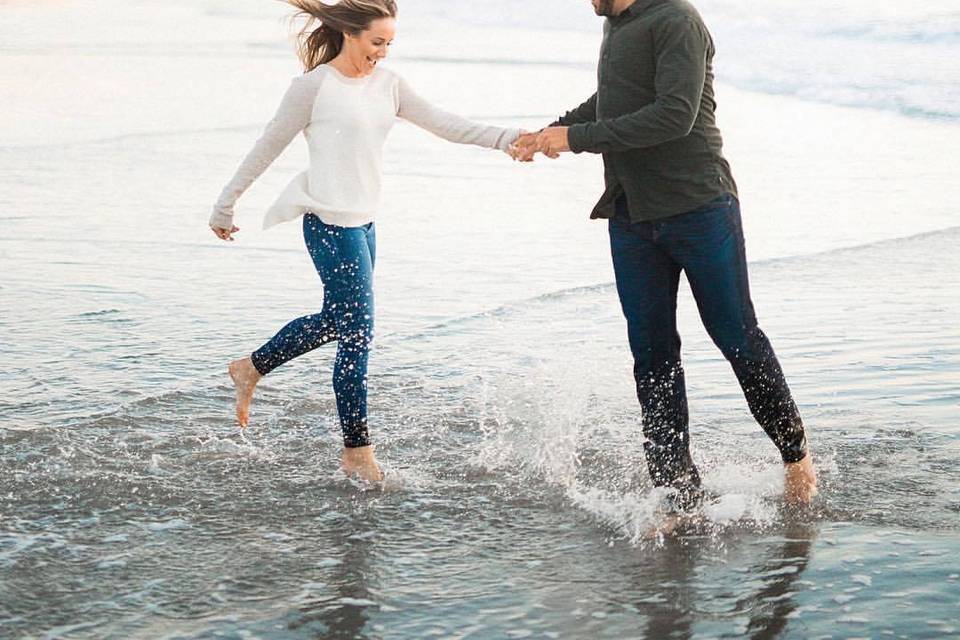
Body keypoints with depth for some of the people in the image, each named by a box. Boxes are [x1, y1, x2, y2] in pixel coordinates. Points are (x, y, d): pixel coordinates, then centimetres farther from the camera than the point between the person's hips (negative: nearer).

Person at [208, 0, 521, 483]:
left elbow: (447, 126, 5)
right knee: (358, 333, -6)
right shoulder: (314, 85, -9)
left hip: (363, 223, 8)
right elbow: (268, 147, -2)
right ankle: (357, 452, 5)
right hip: (330, 224, -8)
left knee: (335, 323, 18)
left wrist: (511, 139, -7)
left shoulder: (388, 85, 9)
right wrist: (226, 204, 3)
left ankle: (250, 369, 39)